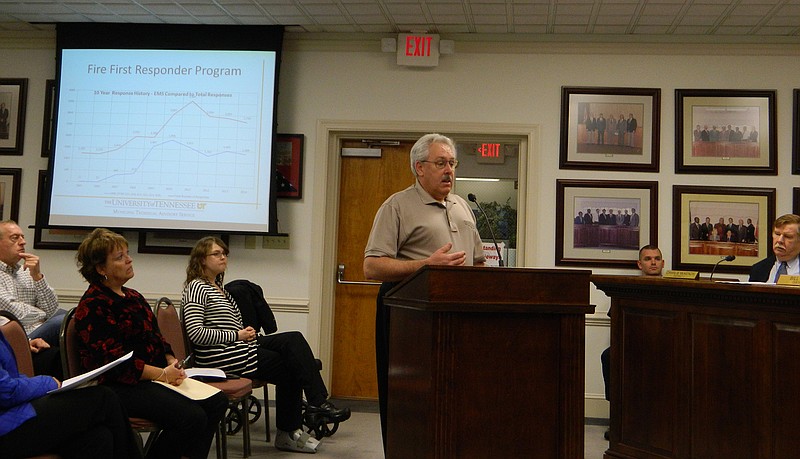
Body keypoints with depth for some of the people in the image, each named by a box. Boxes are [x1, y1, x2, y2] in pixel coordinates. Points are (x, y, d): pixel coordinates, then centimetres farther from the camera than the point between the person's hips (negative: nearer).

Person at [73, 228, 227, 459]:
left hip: (154, 377, 9)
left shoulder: (133, 297, 18)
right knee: (192, 418, -25)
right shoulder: (93, 306, -10)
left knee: (217, 401, -8)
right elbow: (114, 361, -17)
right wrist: (162, 373, -17)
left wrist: (172, 362, 0)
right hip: (120, 386, -9)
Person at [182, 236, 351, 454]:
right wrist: (237, 335, -14)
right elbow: (196, 333, -19)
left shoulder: (218, 287, 21)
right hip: (221, 357, -9)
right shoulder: (197, 287, -8)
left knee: (294, 339, -9)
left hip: (239, 347, 9)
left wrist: (245, 332, 3)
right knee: (289, 366, -14)